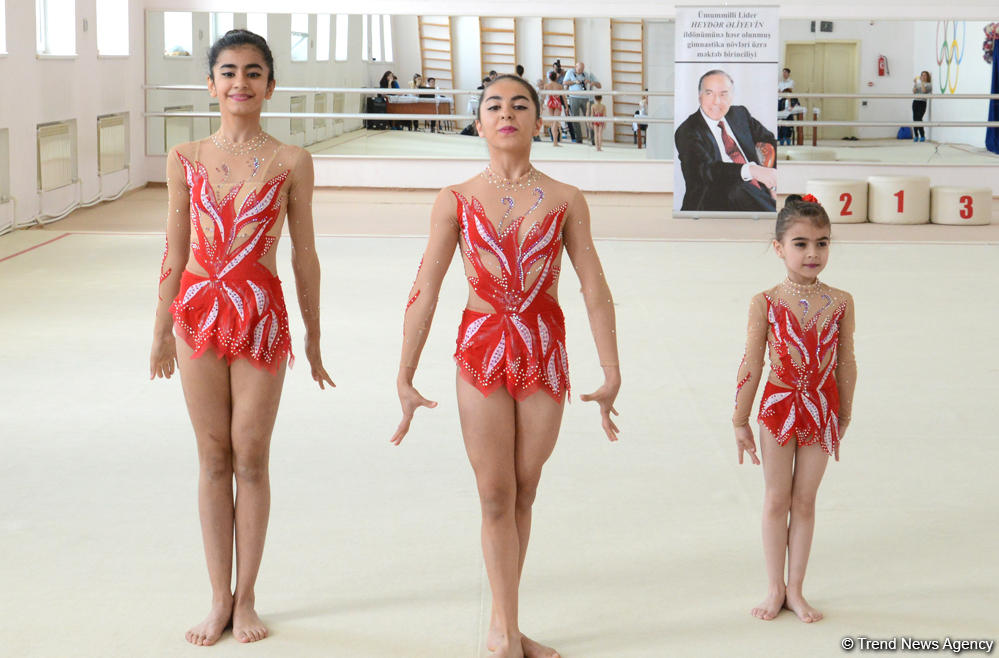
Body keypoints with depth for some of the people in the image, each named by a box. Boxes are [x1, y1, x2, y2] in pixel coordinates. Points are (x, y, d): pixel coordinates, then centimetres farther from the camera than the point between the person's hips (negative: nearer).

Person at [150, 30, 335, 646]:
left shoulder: (291, 161, -2)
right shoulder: (186, 159, 4)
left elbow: (304, 254, 3)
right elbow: (175, 250, 10)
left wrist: (313, 337, 6)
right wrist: (161, 331, 12)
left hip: (261, 316, -2)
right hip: (198, 311, 2)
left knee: (251, 459, 5)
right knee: (213, 458, 9)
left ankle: (246, 598, 18)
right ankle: (219, 598, 18)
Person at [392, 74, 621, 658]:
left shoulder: (564, 200, 2)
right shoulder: (457, 201, 1)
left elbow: (595, 290, 2)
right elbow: (425, 292, 2)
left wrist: (612, 374, 0)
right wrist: (405, 378, 0)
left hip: (544, 357, 1)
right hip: (481, 353, -1)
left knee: (523, 495, 8)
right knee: (496, 496, 0)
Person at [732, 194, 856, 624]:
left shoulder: (840, 303, -6)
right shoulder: (765, 304, -10)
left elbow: (846, 364, 3)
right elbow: (751, 366, -4)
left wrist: (843, 419, 7)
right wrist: (740, 421, 0)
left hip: (821, 411, 1)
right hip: (779, 408, -1)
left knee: (804, 501, 10)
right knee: (776, 501, 9)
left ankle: (795, 591, 21)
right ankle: (775, 589, 21)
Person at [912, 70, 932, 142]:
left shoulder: (929, 84, 3)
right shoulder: (918, 84, 17)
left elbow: (924, 90, -14)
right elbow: (914, 91, 4)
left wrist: (922, 82, -13)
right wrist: (915, 83, -5)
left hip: (922, 103, -5)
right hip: (915, 102, 5)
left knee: (919, 119, -15)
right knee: (915, 119, 0)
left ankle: (922, 136, -9)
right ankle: (916, 136, 7)